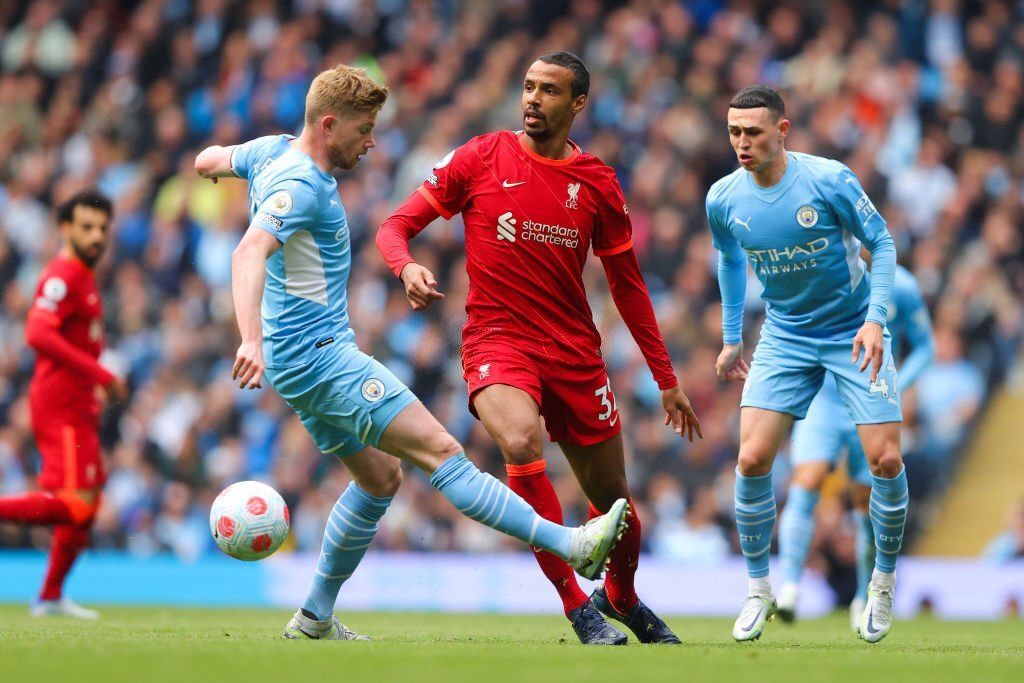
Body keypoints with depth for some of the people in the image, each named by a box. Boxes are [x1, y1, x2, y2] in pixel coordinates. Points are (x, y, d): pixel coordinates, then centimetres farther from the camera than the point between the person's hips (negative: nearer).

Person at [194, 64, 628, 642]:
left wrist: (221, 162, 54)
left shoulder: (274, 151, 9)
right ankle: (572, 545, -23)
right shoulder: (302, 185, -20)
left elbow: (210, 160, 28)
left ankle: (315, 617, 19)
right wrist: (252, 339, -50)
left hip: (305, 357, 11)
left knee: (380, 476, 15)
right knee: (440, 450, -16)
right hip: (319, 354, -11)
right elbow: (251, 252, -36)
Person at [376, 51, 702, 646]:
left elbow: (627, 285, 13)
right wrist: (408, 267, -21)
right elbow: (397, 226, 3)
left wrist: (667, 380, 14)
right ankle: (576, 604, -24)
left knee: (613, 497, 8)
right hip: (497, 343, -3)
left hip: (575, 352, 3)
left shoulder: (598, 184, 5)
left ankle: (622, 597, 41)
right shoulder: (481, 158, -1)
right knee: (522, 442, -33)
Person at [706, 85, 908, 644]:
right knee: (752, 459, -11)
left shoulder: (829, 180, -20)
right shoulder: (724, 198, -8)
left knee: (885, 459, -10)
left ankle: (883, 583, 14)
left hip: (853, 332, -3)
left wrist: (874, 319, -21)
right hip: (784, 336, 3)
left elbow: (882, 244, -9)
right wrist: (731, 338, 16)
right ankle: (758, 591, 7)